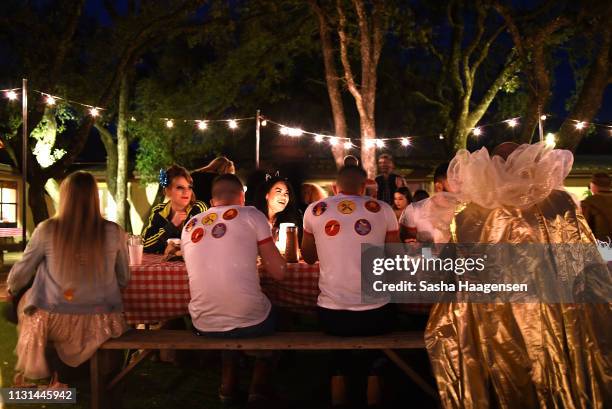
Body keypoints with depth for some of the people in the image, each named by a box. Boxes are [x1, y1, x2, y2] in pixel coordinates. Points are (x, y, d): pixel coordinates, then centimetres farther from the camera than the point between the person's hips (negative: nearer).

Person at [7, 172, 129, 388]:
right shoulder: (114, 233, -8)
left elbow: (21, 273, 3)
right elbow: (123, 280, 5)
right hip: (100, 322, 2)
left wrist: (11, 288, 27)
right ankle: (54, 374, 38)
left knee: (25, 302, 30)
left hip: (54, 321, -1)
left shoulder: (47, 230, -11)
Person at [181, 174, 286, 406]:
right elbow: (278, 272, -2)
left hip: (204, 326, 4)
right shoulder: (251, 215, -1)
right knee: (274, 313, 31)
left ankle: (229, 383, 31)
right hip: (250, 322, -4)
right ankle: (259, 385, 27)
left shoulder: (190, 226, 11)